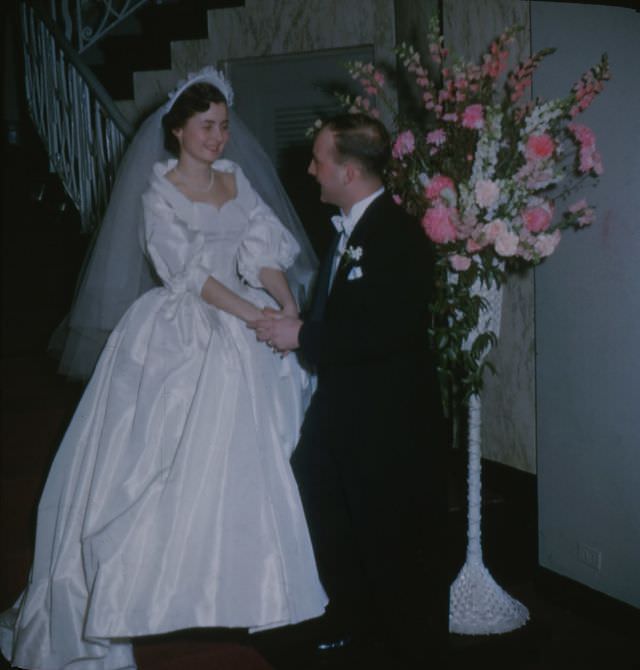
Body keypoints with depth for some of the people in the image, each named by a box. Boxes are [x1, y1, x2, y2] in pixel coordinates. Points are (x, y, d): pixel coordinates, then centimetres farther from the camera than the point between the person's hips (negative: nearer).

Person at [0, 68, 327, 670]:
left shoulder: (236, 180, 10)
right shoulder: (161, 193, -6)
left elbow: (262, 254, 2)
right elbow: (193, 274, -14)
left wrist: (291, 309, -15)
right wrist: (259, 320, -21)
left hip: (243, 330, 5)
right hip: (183, 337, -5)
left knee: (246, 451, 6)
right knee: (175, 456, -3)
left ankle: (239, 581, 19)